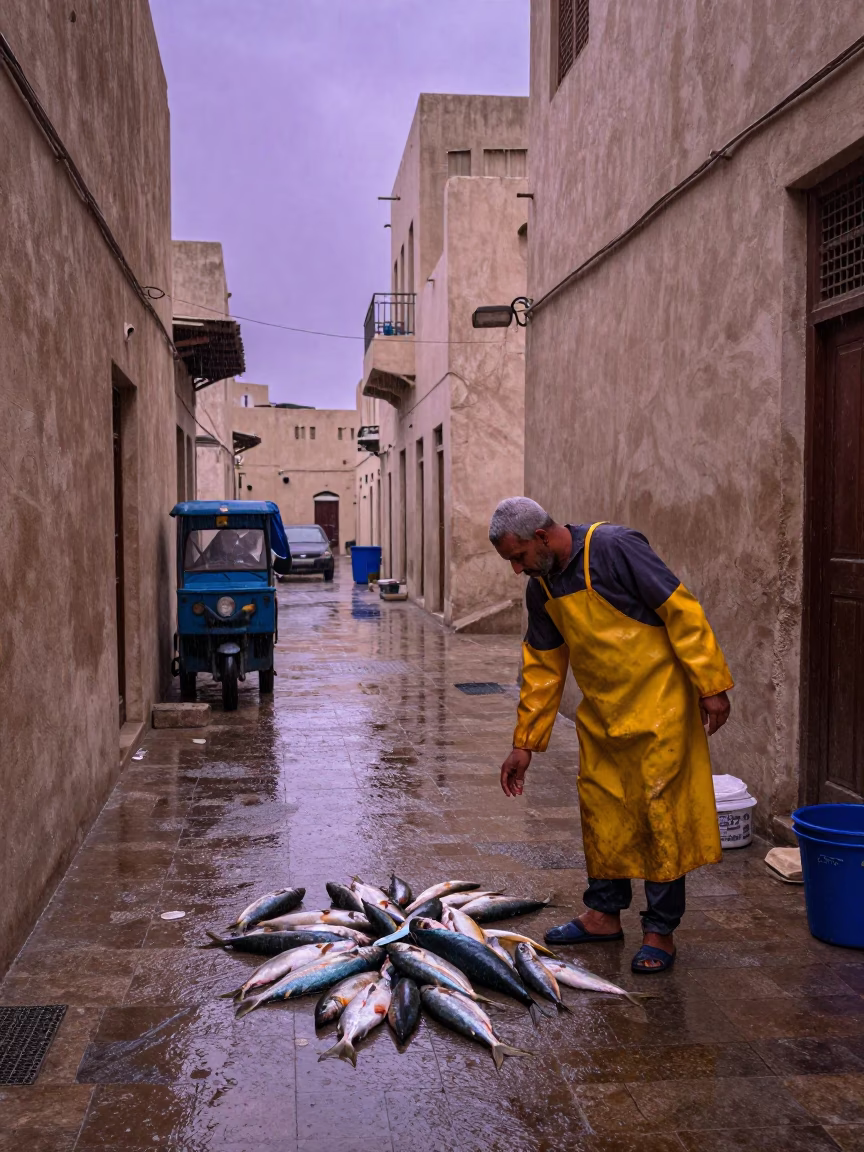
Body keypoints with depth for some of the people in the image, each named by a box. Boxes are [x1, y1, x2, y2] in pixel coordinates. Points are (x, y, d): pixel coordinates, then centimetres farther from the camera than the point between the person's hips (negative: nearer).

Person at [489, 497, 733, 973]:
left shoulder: (614, 548, -18)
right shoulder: (541, 586, 5)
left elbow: (681, 610, -17)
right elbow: (542, 667, 12)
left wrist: (710, 686, -17)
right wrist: (524, 743, 11)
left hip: (658, 707, -7)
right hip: (599, 715, 7)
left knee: (661, 813, -2)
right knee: (601, 811, 11)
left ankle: (660, 931, 8)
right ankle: (604, 913, 26)